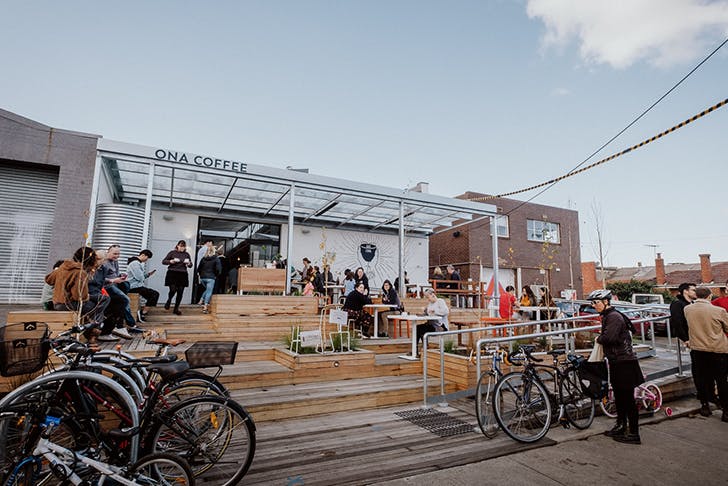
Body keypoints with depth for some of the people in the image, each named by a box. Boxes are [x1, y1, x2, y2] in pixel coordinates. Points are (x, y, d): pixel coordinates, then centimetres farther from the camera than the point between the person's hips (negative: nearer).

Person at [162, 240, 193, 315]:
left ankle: (176, 309, 16)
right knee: (173, 290, -13)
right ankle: (169, 301, 22)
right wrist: (171, 261, -14)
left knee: (180, 292, 2)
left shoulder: (187, 254, 11)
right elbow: (163, 261, 5)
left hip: (182, 275, 3)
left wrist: (189, 263, -8)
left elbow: (191, 265, 15)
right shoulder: (172, 252, 4)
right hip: (172, 274, -3)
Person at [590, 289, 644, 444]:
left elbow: (609, 337, -29)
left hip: (625, 363, -10)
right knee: (619, 396, 19)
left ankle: (634, 434, 7)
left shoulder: (614, 316, -19)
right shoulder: (607, 316, 13)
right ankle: (621, 426, 31)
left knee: (628, 398, -2)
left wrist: (598, 339, -11)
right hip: (617, 362, 10)